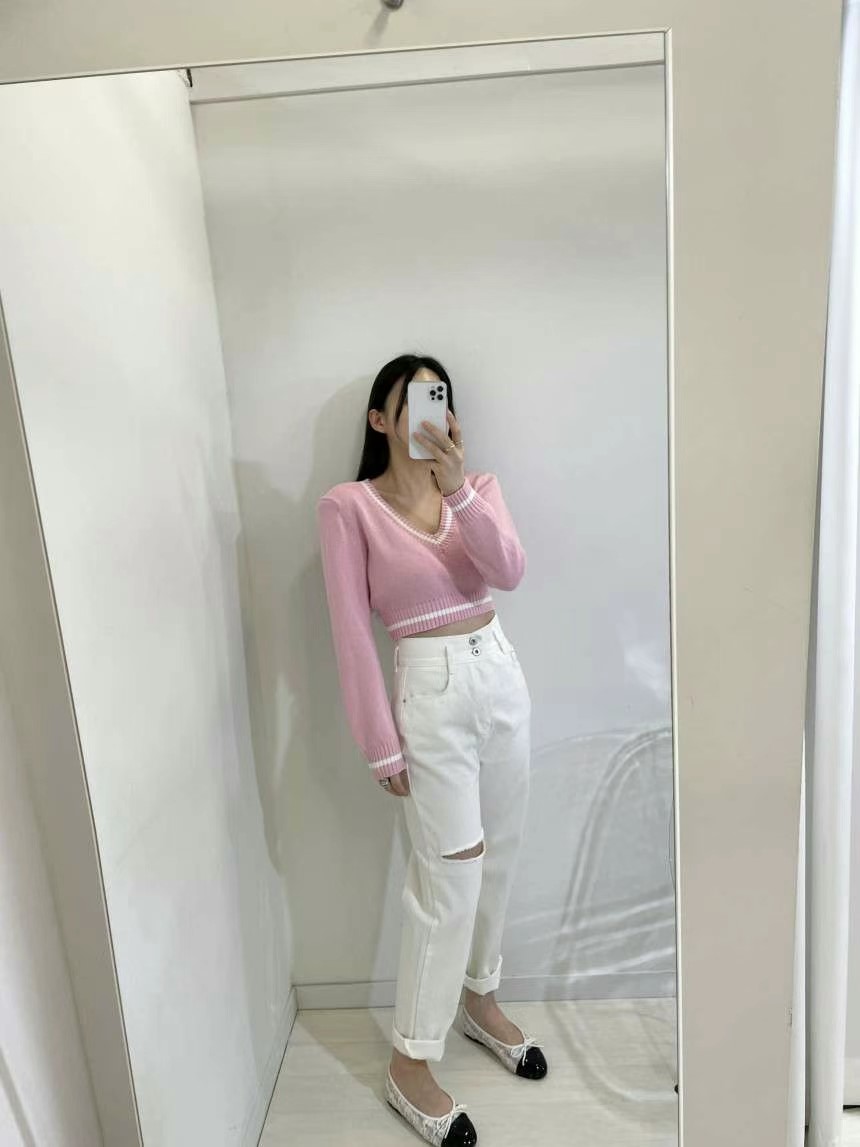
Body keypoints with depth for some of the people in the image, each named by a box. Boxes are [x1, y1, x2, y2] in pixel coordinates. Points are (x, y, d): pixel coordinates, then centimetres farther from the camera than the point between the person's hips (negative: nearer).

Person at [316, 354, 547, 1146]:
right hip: (432, 691, -5)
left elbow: (510, 571, -12)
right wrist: (381, 742, -12)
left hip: (502, 676, 6)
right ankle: (410, 1065, 21)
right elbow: (352, 632, -11)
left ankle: (479, 998, 42)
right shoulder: (348, 507, -9)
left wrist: (457, 486, -24)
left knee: (497, 858, 17)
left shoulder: (478, 485, 5)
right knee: (448, 877, 0)